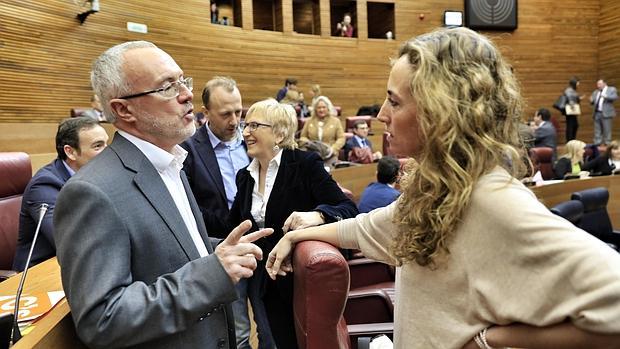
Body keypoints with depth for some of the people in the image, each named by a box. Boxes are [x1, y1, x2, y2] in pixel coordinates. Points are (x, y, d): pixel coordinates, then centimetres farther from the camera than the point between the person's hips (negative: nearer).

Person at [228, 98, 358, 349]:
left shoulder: (305, 164, -13)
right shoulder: (245, 176, 4)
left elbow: (349, 209, -19)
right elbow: (236, 226, 12)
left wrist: (317, 215, -37)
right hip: (262, 283, 5)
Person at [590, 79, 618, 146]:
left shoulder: (612, 89, 5)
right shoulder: (595, 92, 20)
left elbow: (615, 97, -12)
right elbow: (593, 102, 20)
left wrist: (606, 96, -27)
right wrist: (591, 101, -3)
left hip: (606, 113, -5)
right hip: (597, 113, 5)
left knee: (607, 130, -3)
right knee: (597, 131, 6)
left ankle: (607, 144, 2)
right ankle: (597, 144, 10)